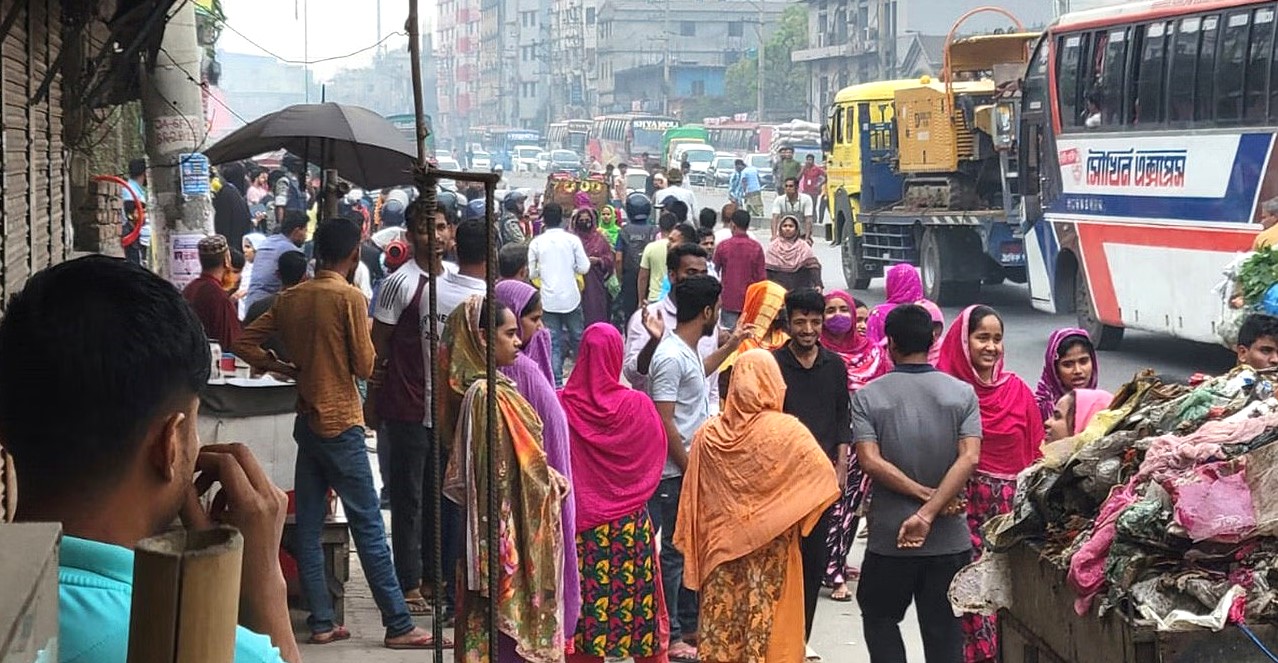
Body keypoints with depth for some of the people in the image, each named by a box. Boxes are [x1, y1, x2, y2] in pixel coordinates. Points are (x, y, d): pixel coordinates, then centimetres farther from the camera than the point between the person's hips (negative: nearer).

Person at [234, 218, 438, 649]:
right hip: (341, 424, -6)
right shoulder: (350, 298, -13)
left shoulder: (290, 298, 6)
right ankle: (399, 626, 0)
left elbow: (244, 343, 8)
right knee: (369, 528, -3)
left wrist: (286, 368, 11)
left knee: (308, 526, 8)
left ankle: (321, 622, 11)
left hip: (307, 421, 6)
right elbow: (365, 367, -11)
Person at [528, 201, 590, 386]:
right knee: (578, 338, 13)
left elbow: (531, 274, 2)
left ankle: (557, 382, 0)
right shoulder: (572, 239, -4)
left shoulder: (536, 243, -1)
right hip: (570, 297, 0)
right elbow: (584, 267, -4)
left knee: (553, 343, 3)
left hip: (549, 299, 0)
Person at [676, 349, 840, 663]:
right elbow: (823, 476, -12)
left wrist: (693, 548, 9)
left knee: (720, 623, 9)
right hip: (769, 547, -3)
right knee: (764, 622, 5)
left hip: (720, 545, 3)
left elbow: (693, 501, 1)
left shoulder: (709, 433, -3)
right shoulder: (788, 432, -12)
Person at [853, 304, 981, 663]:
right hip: (949, 538, 1)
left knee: (879, 617, 20)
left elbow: (871, 461, -16)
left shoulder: (868, 396, -5)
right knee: (945, 633, 9)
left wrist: (924, 494, -11)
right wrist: (930, 511, -18)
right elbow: (969, 458, -14)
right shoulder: (962, 393, -2)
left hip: (889, 537, -1)